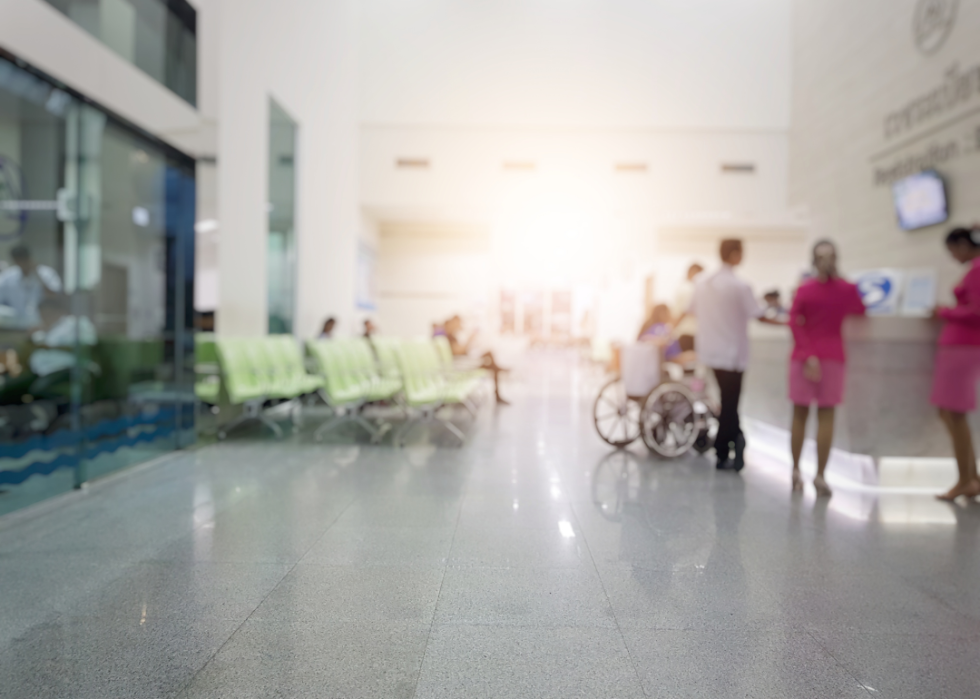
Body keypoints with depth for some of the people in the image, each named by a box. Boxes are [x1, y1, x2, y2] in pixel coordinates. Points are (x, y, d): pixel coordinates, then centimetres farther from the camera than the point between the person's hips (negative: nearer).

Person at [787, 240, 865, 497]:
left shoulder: (804, 289, -4)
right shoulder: (848, 289, -1)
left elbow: (795, 322, -11)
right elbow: (860, 312, 12)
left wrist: (808, 353, -9)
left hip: (803, 355, 0)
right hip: (833, 356, 0)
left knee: (800, 414, 8)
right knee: (826, 416, 3)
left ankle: (796, 471, 14)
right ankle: (820, 475, 2)